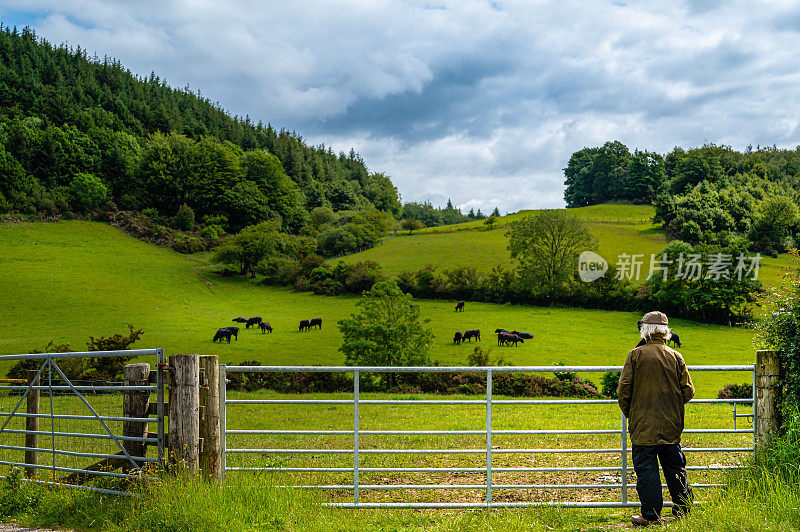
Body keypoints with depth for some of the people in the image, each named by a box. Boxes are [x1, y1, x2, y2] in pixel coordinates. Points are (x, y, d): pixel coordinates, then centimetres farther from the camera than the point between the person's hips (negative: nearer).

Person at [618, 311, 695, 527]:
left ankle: (650, 515, 2)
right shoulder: (675, 357, 2)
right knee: (675, 467, 13)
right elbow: (688, 391, 3)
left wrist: (628, 412, 9)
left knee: (646, 468, 1)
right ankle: (683, 510, 19)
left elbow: (623, 389, -7)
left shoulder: (636, 355, -7)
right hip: (671, 425, 4)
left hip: (643, 426, -3)